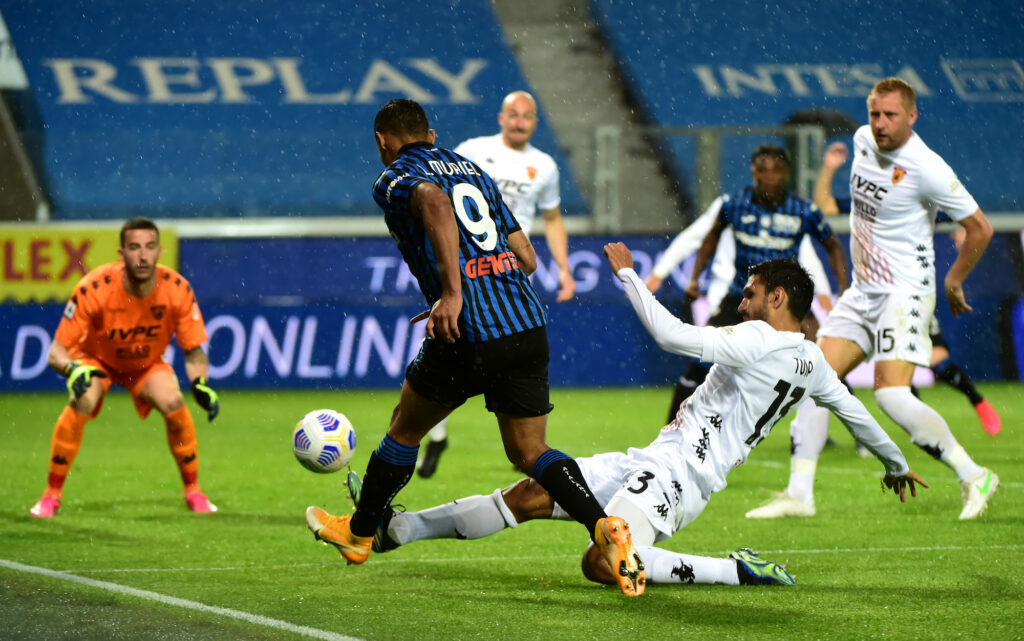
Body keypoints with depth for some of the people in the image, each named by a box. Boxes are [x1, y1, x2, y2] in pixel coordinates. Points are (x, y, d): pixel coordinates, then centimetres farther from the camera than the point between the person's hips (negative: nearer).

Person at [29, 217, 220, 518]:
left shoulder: (177, 290, -28)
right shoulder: (94, 289, -34)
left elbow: (193, 350, -15)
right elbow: (56, 351, -29)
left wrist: (200, 383, -35)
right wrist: (72, 369, -51)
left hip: (147, 363, 2)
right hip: (95, 358, -2)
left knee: (173, 403, -25)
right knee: (81, 402, -31)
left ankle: (193, 490, -2)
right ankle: (52, 494, -14)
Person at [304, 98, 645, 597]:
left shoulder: (394, 179, 3)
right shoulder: (472, 170, 23)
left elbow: (435, 201, -24)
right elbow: (527, 258, 22)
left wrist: (452, 292, -29)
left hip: (469, 336, -5)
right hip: (528, 326, 5)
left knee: (405, 428, 18)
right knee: (528, 450, 10)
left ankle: (359, 533, 36)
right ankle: (603, 527, -15)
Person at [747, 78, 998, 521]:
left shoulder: (926, 169, -18)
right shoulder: (863, 140, 4)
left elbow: (980, 229, -9)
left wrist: (953, 282, 1)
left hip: (904, 293, -8)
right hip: (861, 292, 8)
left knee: (891, 395, -20)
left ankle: (974, 477, -7)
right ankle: (799, 493, 2)